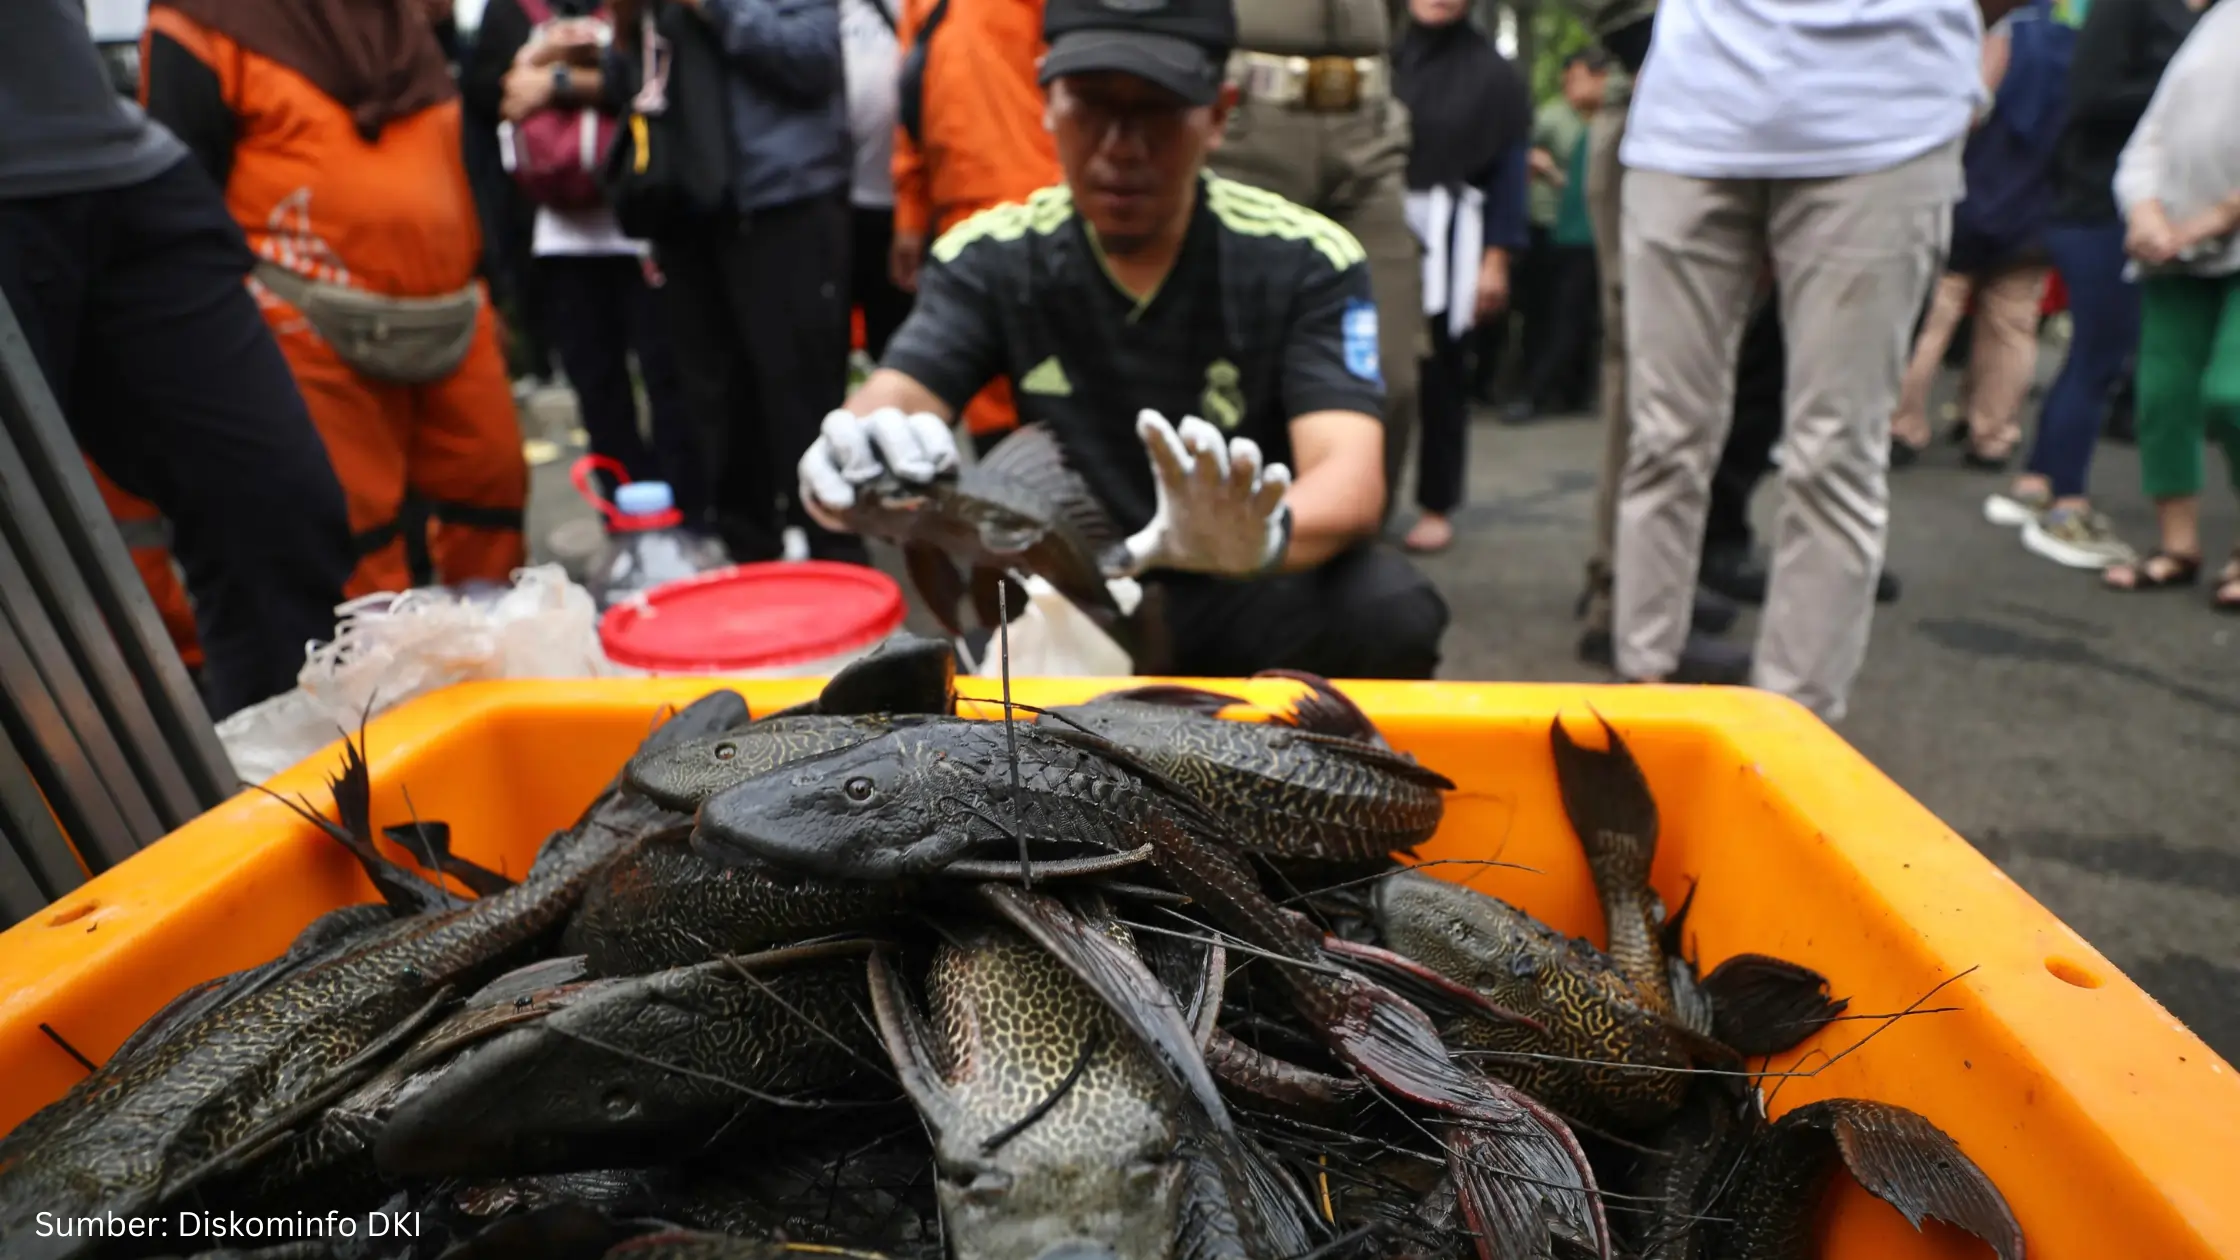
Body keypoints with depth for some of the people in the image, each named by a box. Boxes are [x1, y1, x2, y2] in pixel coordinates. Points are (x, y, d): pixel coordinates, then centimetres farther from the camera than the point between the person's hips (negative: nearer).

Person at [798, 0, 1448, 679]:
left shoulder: (1305, 260, -11)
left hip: (1244, 599, -1)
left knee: (1390, 612, -31)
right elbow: (885, 408, -16)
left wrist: (1264, 533, -49)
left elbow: (1349, 480, -24)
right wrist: (856, 464, -43)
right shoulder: (988, 258, -4)